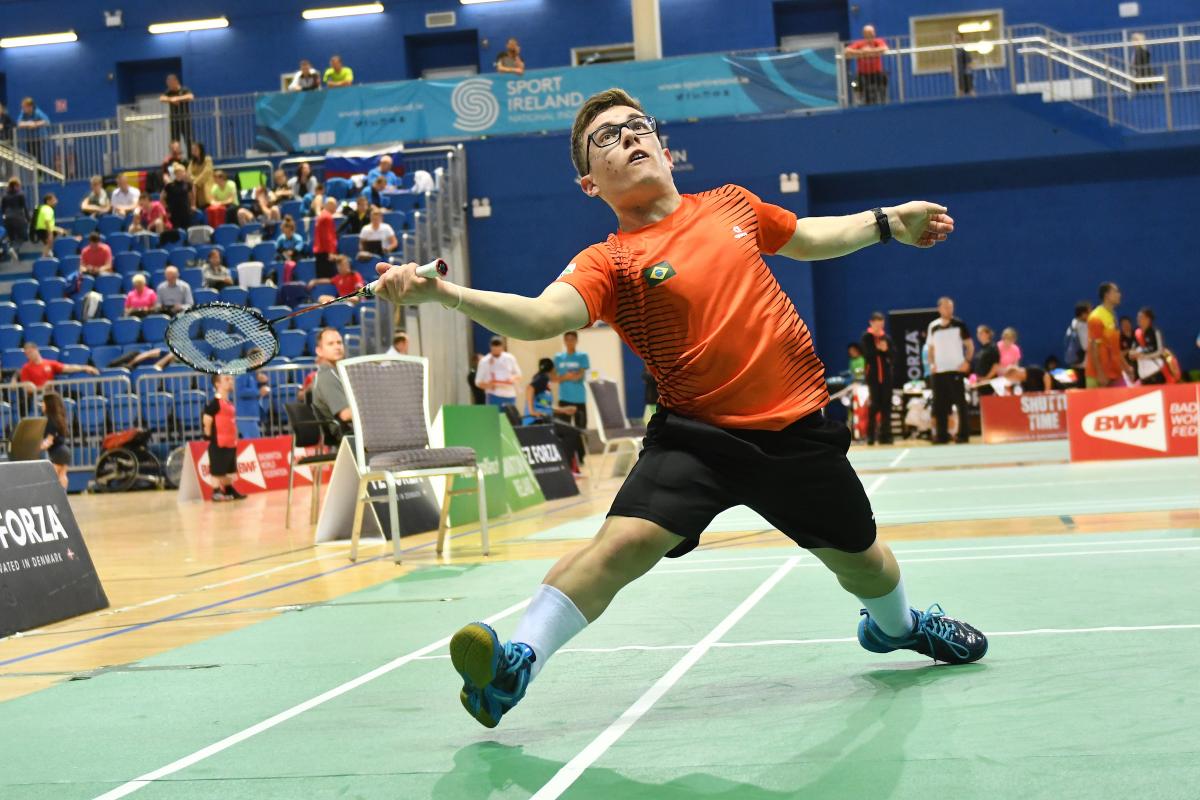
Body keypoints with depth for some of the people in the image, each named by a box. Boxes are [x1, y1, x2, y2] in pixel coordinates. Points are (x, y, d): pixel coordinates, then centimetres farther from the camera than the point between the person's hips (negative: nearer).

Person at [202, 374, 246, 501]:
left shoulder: (229, 403, 14)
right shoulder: (215, 403, -16)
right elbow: (206, 420, -19)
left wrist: (234, 438, 15)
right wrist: (210, 438, -11)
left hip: (231, 443, 9)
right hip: (219, 444, -9)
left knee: (229, 470, 16)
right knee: (217, 470, -2)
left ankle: (229, 491, 25)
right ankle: (217, 492, 3)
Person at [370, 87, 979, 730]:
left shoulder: (730, 204, 3)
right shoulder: (609, 263, -11)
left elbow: (806, 239, 24)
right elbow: (540, 316, -30)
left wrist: (888, 221, 23)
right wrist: (442, 292, -44)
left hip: (797, 429, 4)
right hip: (699, 434, -4)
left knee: (859, 560, 19)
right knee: (624, 540, -27)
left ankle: (896, 625, 55)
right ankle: (515, 664, -15)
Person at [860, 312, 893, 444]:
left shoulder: (887, 338, 9)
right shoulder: (866, 337, 1)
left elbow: (892, 355, 1)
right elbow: (866, 354, -10)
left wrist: (885, 350, -16)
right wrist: (879, 349, -14)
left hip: (886, 374, 3)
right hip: (873, 375, -3)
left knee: (886, 404, 1)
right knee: (874, 404, -6)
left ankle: (885, 435, 5)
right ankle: (870, 435, 0)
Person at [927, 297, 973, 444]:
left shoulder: (959, 324, 1)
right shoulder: (933, 327, 9)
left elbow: (970, 345, 5)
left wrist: (967, 361, -9)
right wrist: (931, 363, 1)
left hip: (956, 370, -3)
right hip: (939, 371, 3)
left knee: (961, 403, -2)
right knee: (940, 404, 3)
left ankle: (963, 434, 3)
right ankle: (942, 435, 9)